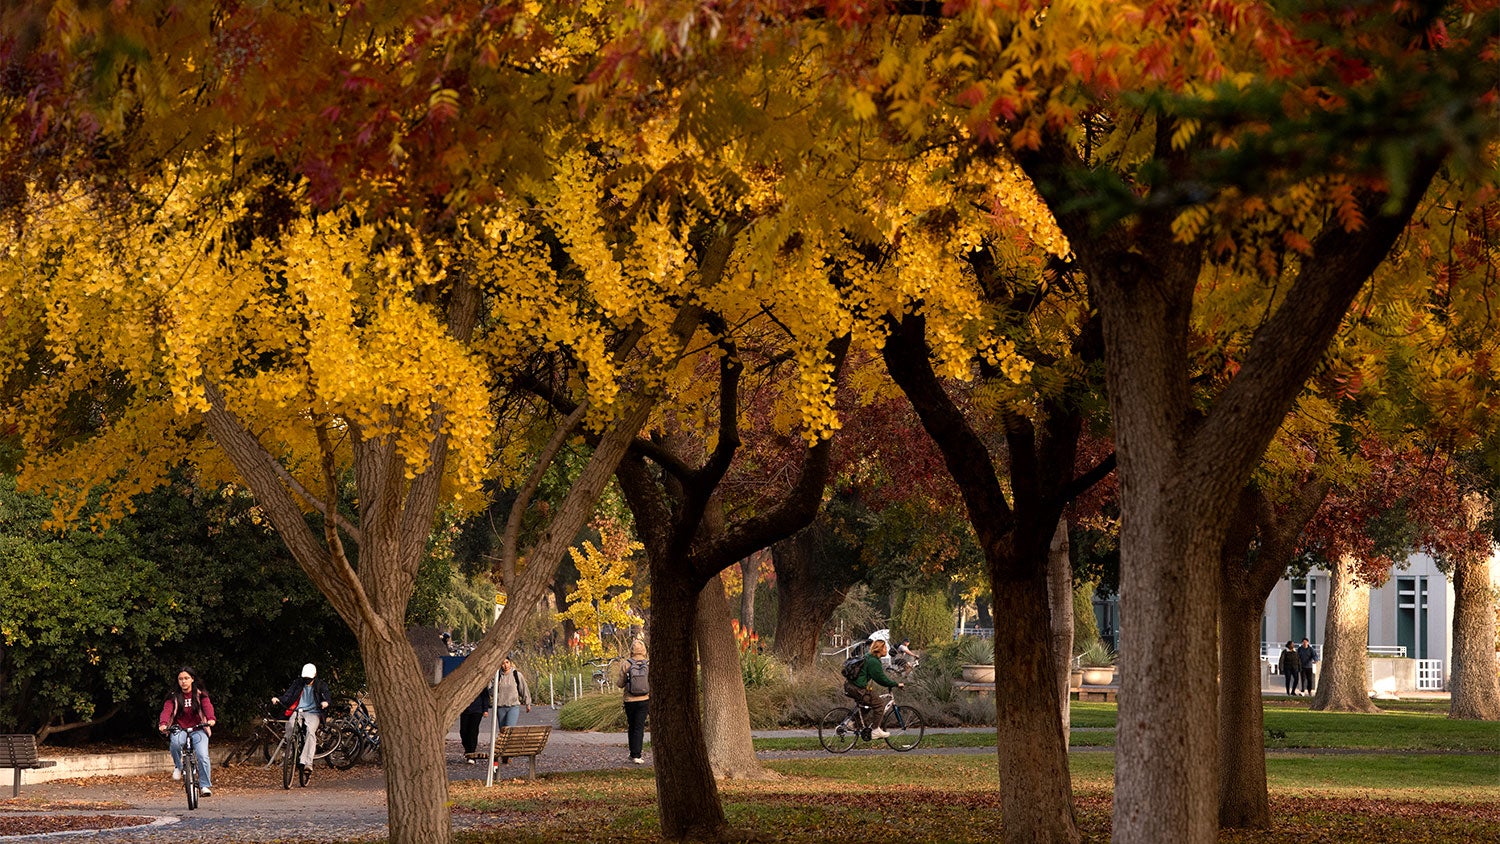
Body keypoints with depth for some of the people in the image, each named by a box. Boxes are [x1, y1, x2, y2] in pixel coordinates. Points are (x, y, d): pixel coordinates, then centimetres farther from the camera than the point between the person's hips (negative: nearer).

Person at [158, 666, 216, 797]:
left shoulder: (200, 694, 5)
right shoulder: (173, 696, 6)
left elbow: (207, 706, -13)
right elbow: (167, 710, -10)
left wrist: (210, 719, -35)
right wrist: (163, 724, -31)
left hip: (198, 729, 0)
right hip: (180, 729, 0)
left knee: (202, 755, -22)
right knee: (175, 742, -35)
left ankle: (205, 785, -11)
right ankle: (177, 766, -7)